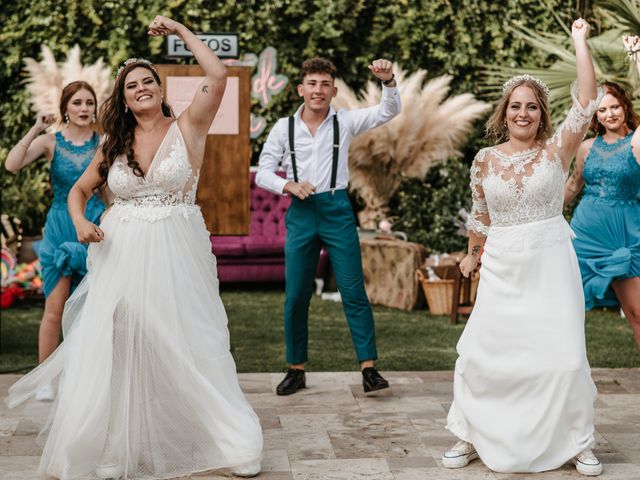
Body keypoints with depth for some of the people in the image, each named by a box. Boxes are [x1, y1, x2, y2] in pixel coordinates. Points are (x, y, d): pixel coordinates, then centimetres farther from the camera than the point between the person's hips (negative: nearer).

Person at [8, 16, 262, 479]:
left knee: (188, 348, 0)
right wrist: (81, 223, -4)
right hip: (121, 255, 3)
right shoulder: (114, 143, 10)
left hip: (177, 254, -3)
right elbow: (80, 189, 17)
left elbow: (217, 75, -13)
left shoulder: (186, 128, -1)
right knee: (114, 348, 3)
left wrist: (180, 29, -4)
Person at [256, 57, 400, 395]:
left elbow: (388, 112, -7)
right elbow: (263, 173, 4)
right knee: (296, 296, 6)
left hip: (337, 210, -1)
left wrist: (388, 82, -25)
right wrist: (289, 186, -14)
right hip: (301, 213, 1)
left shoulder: (345, 122, 2)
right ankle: (296, 369, 18)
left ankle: (369, 367, 2)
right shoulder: (284, 128, 3)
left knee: (354, 292, -3)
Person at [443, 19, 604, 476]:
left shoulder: (556, 151, -3)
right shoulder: (485, 159, 3)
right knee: (480, 352, 1)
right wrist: (472, 254, 27)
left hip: (551, 266, -2)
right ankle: (472, 437, 18)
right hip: (502, 270, 2)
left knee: (565, 356, -1)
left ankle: (579, 442, 17)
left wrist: (580, 41, -12)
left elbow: (586, 102, -15)